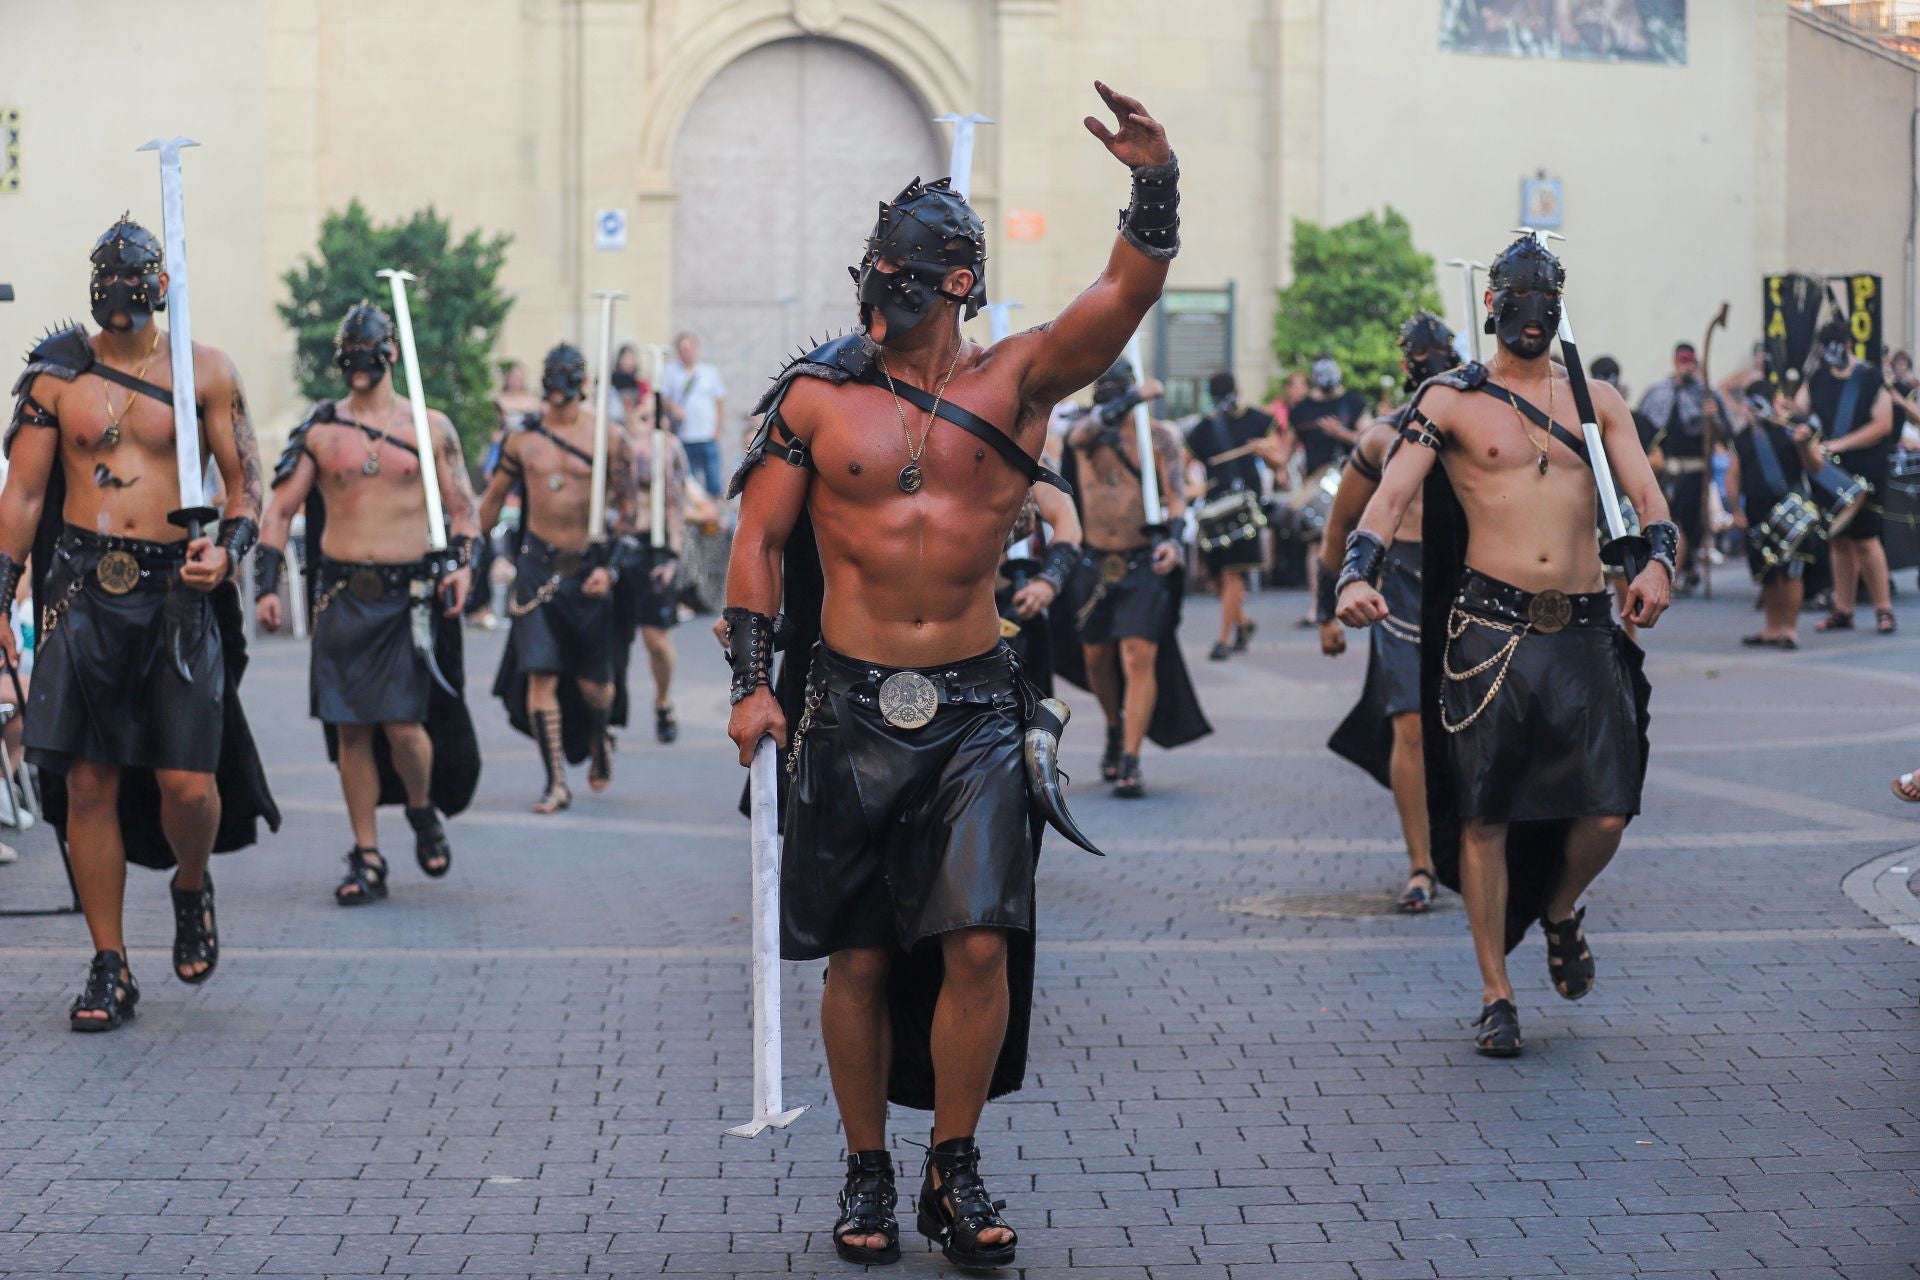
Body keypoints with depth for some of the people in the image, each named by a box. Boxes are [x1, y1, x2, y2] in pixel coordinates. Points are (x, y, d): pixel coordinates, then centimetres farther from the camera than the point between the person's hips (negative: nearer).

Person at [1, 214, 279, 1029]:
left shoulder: (205, 372, 5)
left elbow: (247, 483, 6)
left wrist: (228, 547, -13)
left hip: (176, 592, -1)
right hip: (82, 593, 1)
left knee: (189, 784, -10)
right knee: (88, 782, -1)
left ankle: (191, 886, 25)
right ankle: (110, 969, 9)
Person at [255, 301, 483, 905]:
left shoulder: (430, 426, 6)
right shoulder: (319, 430, 8)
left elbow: (462, 506, 9)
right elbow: (279, 511, 7)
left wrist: (461, 561, -9)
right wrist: (267, 584, -3)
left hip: (410, 594, -2)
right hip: (341, 594, 2)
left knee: (403, 724, -10)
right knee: (349, 727, 1)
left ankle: (423, 810, 21)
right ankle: (367, 857, 10)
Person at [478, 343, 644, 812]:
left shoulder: (608, 437, -3)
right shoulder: (523, 437, 4)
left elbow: (625, 506, -3)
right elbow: (493, 498, 14)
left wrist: (610, 567, -13)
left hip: (589, 567, -1)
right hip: (538, 565, 1)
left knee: (593, 683, 4)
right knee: (540, 674, -9)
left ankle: (600, 739, 38)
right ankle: (556, 782, -3)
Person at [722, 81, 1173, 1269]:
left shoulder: (1017, 380, 3)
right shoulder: (818, 397, 3)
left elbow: (1128, 293, -10)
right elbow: (761, 539, 6)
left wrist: (1156, 183, -28)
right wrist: (754, 684, -2)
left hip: (975, 704, 0)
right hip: (851, 707, 0)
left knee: (980, 942, -8)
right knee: (861, 958, 4)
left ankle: (955, 1172, 9)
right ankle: (868, 1172, 19)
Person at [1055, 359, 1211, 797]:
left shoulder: (1160, 436, 2)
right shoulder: (1084, 430, 5)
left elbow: (1175, 493, -6)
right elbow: (1084, 431, -21)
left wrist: (1172, 538, -24)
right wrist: (1133, 398, -28)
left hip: (1144, 564, -3)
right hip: (1094, 564, 3)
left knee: (1139, 658, -15)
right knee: (1096, 659, 14)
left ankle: (1130, 761, -16)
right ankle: (1115, 732, 40)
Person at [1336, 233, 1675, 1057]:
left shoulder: (1595, 399, 14)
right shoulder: (1451, 400, 4)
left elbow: (1646, 495, 5)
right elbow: (1391, 495, -6)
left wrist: (1658, 562, -17)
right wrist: (1356, 575, -23)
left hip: (1585, 628, 3)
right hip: (1489, 628, -2)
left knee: (1607, 812, -5)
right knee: (1484, 816, -1)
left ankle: (1560, 911, 29)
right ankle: (1496, 995, 11)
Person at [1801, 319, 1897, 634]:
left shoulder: (1870, 378, -7)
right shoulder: (1817, 378, 10)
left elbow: (1883, 425, -11)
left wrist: (1839, 444, -16)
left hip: (1864, 470, -5)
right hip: (1829, 471, 5)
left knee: (1864, 537, -8)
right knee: (1838, 539, 7)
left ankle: (1884, 609, 0)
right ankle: (1843, 611, 13)